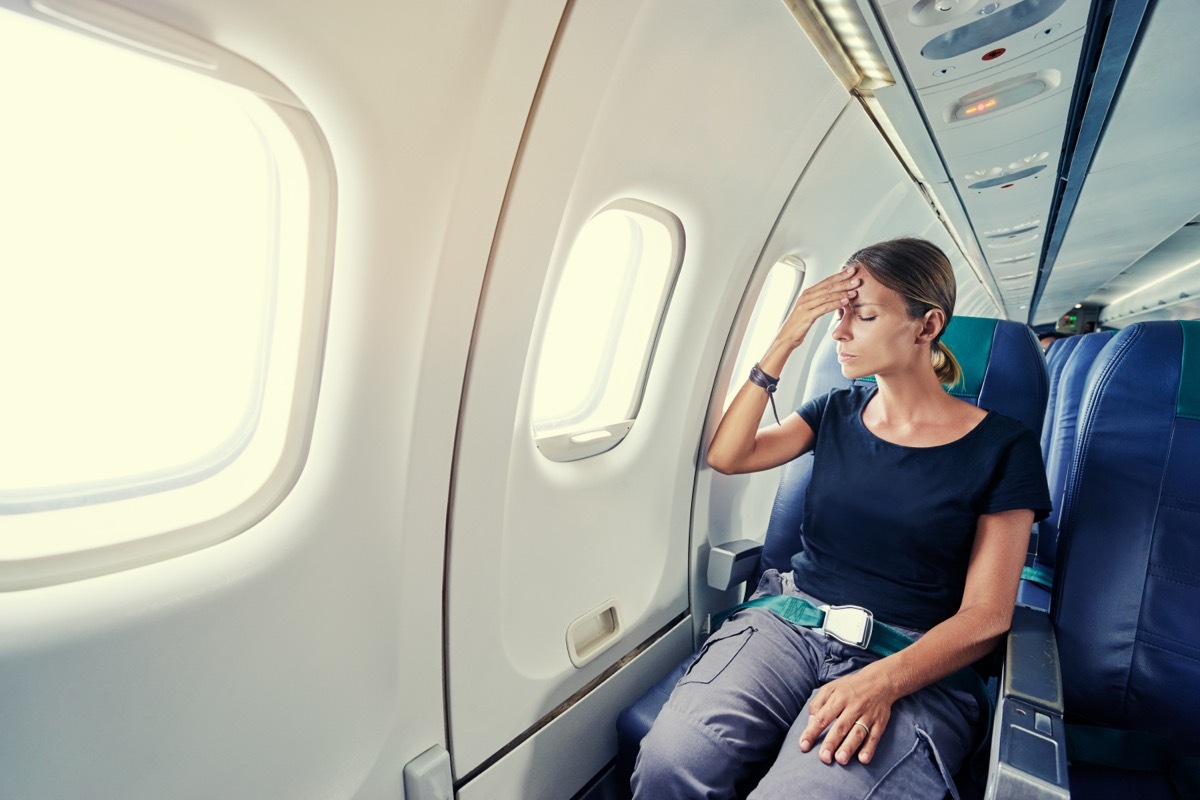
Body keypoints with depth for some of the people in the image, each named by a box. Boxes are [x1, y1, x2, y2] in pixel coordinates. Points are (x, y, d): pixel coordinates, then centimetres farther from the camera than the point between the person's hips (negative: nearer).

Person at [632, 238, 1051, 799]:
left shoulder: (1002, 448, 0)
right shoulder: (837, 412, 10)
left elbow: (985, 617, -3)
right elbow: (726, 456, 0)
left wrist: (884, 680, -21)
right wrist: (782, 345, -6)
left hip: (912, 663, -1)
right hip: (790, 621, 2)